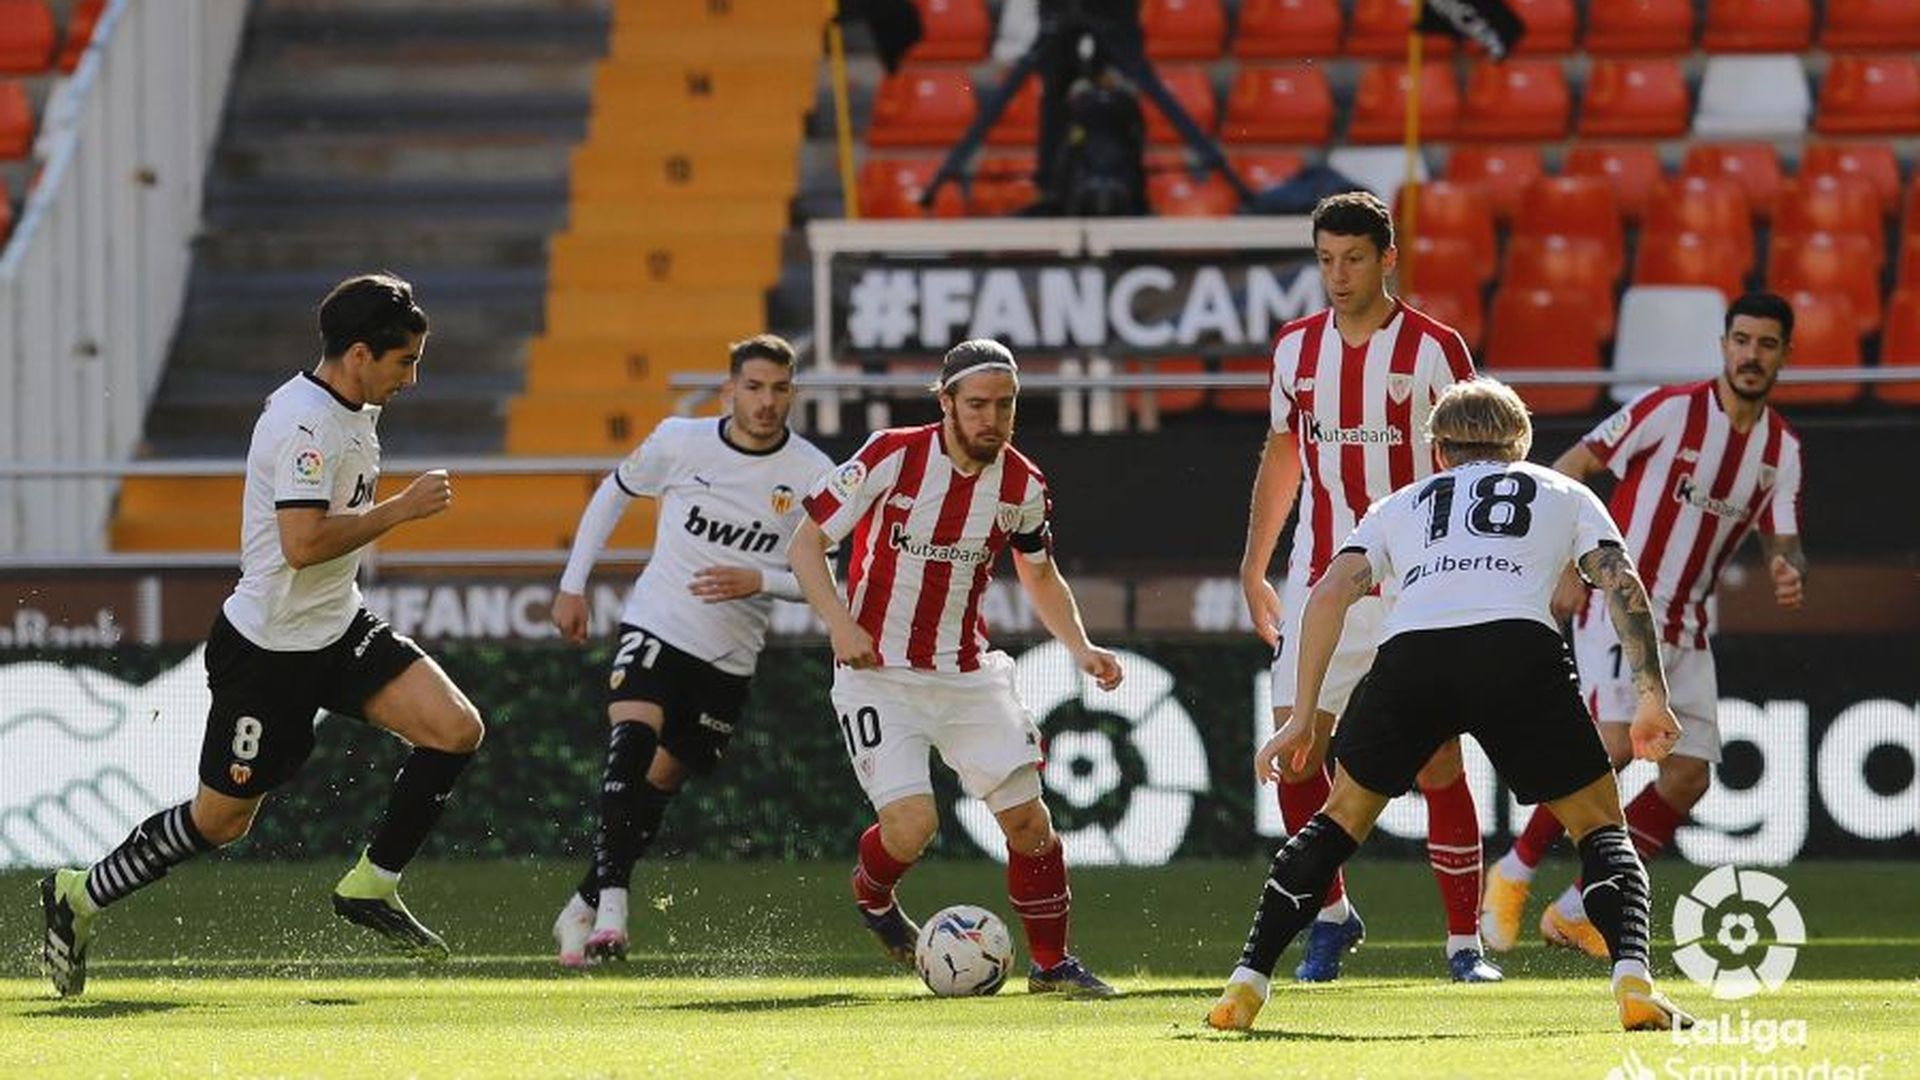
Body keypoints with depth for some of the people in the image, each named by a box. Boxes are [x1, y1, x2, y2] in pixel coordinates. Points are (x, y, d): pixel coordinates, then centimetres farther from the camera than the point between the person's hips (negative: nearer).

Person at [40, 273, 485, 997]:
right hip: (270, 650, -9)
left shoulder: (351, 413, 8)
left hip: (339, 631, 9)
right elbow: (303, 543, -32)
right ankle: (77, 897, 23)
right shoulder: (304, 422, -23)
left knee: (456, 729, -9)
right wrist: (401, 509, -25)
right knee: (221, 819, 3)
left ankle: (372, 886, 2)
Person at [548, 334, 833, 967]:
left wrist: (759, 581, -20)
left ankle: (583, 909, 25)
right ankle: (613, 898, -32)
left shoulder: (811, 475, -7)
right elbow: (615, 493, 12)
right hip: (655, 627, -1)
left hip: (730, 657, 2)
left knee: (658, 787, 8)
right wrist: (573, 586, 11)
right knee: (632, 741, -27)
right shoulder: (681, 442, -5)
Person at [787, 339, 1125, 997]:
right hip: (878, 673, -4)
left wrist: (1081, 649, 2)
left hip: (968, 674, 4)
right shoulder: (892, 457, -15)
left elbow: (1041, 577, 17)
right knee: (911, 825, -17)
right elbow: (807, 545, -10)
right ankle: (871, 894, 18)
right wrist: (840, 623, -25)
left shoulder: (1022, 485, -2)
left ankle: (1052, 963, 14)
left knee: (1027, 816, -4)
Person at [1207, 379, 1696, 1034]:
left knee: (1342, 817, 22)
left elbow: (1330, 595, 20)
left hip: (1409, 653, 1)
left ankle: (1246, 985, 14)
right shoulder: (1564, 494, 32)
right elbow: (1623, 585, 16)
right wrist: (1651, 696, 13)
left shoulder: (1400, 506, 34)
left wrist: (1302, 717, 21)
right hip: (1519, 643, -1)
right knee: (1600, 826, 13)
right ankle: (1633, 983, -11)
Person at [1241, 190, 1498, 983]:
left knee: (1439, 761, -5)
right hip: (1319, 584, 4)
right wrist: (1253, 568, 16)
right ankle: (1331, 917, 14)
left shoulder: (1433, 349, -6)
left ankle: (1465, 940, 2)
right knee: (1294, 753, -4)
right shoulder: (1296, 347, 7)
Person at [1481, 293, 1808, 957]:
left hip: (1688, 625, 7)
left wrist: (1790, 574, -19)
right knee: (1612, 745, -24)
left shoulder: (1782, 448, 6)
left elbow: (1785, 544, 6)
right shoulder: (1671, 410, -12)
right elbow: (1567, 472, -8)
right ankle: (1515, 873, -5)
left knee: (1688, 777, -1)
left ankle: (1575, 913, 10)